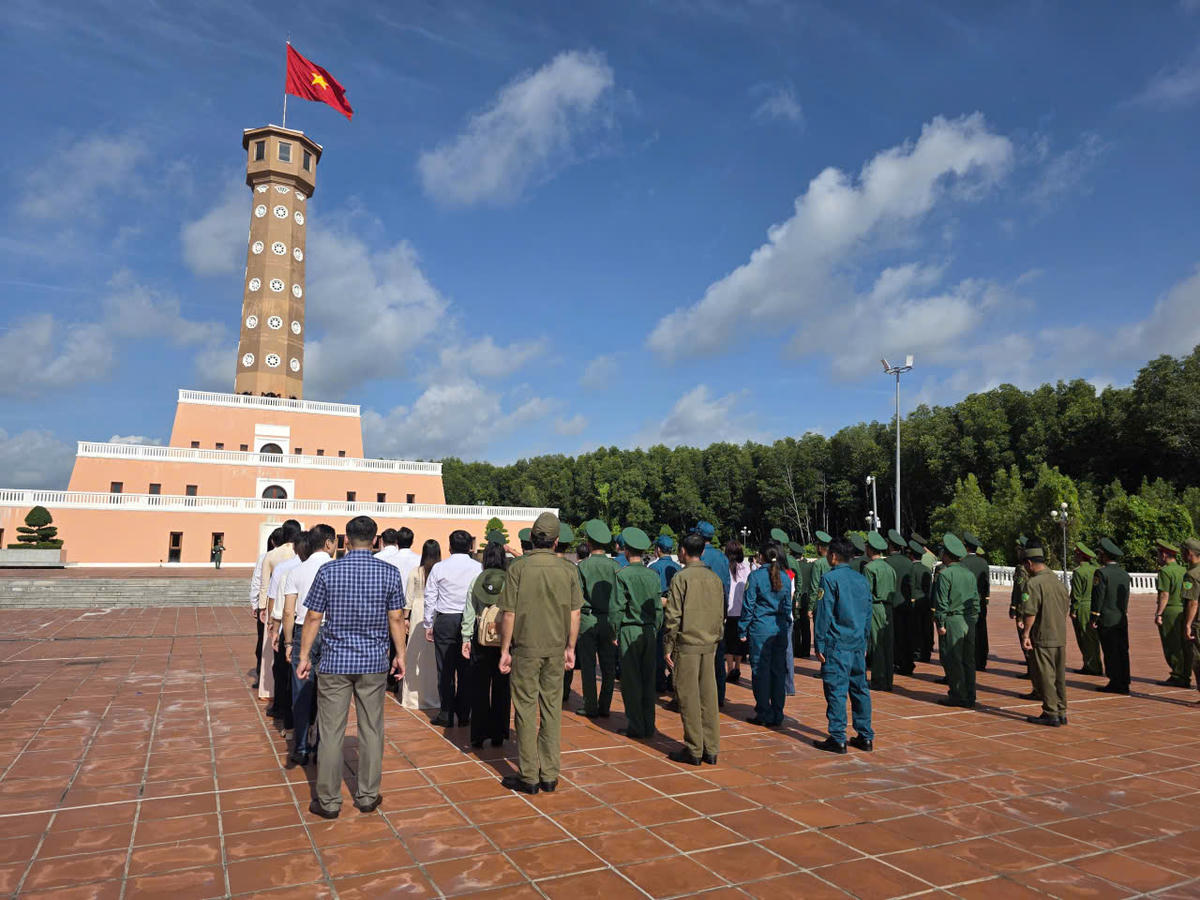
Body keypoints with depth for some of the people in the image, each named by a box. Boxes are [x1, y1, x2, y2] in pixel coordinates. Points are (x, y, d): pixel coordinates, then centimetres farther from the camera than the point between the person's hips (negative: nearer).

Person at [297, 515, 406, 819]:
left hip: (335, 663, -1)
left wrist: (304, 657, 7)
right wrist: (400, 655, 11)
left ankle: (329, 802, 17)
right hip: (374, 663, 1)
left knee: (331, 733, 8)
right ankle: (368, 797, 22)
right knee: (372, 731, 12)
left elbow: (313, 618, -3)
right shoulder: (389, 573, -4)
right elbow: (396, 619, 0)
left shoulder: (328, 571, -6)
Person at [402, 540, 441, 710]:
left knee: (416, 654, 8)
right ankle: (434, 696, 14)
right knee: (436, 656, 7)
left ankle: (414, 696, 14)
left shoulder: (415, 572, -1)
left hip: (419, 614, 0)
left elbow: (409, 597, 2)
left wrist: (406, 618, 9)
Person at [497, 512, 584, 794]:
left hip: (526, 647, -3)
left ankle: (528, 776, 12)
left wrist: (505, 650, -1)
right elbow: (574, 613, 1)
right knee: (552, 709, 11)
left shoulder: (518, 567, -11)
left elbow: (509, 614, -10)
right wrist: (570, 647, 11)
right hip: (556, 649, 3)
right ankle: (549, 775, 18)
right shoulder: (568, 569, -3)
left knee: (526, 709, 6)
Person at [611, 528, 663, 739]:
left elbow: (618, 607, -10)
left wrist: (615, 632, -1)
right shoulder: (653, 575, 6)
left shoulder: (623, 575, -9)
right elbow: (659, 608, 9)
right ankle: (648, 725, 16)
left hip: (630, 631, -5)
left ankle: (636, 726, 6)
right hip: (649, 631, 5)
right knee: (648, 679, 10)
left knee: (631, 680, 2)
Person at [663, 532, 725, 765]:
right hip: (710, 645, 6)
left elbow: (673, 615, -12)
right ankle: (711, 750, 15)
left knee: (689, 698, 2)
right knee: (708, 696, 10)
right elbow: (721, 615, 13)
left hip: (687, 644, -6)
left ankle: (694, 750, 8)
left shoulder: (681, 577, -10)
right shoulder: (715, 578, 7)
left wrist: (668, 647, -5)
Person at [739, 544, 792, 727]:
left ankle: (764, 714, 8)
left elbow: (748, 605, -6)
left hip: (760, 629, -4)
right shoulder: (785, 577, 7)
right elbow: (788, 606, 12)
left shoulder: (755, 576, -6)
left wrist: (742, 631, 0)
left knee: (761, 671, 3)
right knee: (778, 671, 9)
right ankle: (777, 715, 15)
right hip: (781, 630, 5)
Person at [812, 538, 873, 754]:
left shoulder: (830, 579, -10)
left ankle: (838, 739, 1)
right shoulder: (862, 580, 11)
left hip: (837, 645, -7)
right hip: (858, 644, 7)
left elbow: (823, 614, -11)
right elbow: (868, 614, 16)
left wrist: (819, 645, -6)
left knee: (836, 690, -2)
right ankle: (866, 737, 18)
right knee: (860, 689, 12)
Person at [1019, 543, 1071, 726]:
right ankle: (1061, 712, 21)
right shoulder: (1058, 580, 9)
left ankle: (1051, 715, 5)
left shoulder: (1033, 583, -16)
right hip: (1061, 637, 8)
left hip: (1042, 639, -8)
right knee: (1059, 676, 14)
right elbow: (1067, 608, 16)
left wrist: (1026, 633, -12)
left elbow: (1030, 612, -20)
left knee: (1045, 677, 1)